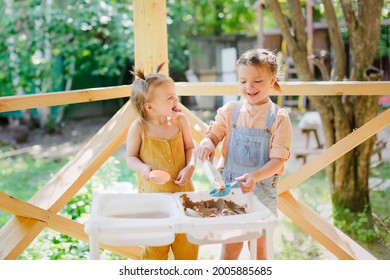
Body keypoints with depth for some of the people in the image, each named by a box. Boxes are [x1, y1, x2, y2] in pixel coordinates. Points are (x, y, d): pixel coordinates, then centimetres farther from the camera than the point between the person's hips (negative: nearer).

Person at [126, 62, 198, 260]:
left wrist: (190, 166, -15)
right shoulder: (138, 127, -15)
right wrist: (143, 168, -25)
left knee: (187, 241, 15)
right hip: (152, 194, -2)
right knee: (154, 244, 11)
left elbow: (189, 148, 4)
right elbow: (130, 157, -4)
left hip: (183, 191, 3)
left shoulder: (180, 120, -8)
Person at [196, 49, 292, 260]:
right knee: (230, 249, 6)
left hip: (262, 188, -1)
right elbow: (214, 134, 2)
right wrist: (206, 143, -23)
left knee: (259, 249, 13)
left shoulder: (279, 118, -8)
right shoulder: (230, 111, -1)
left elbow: (278, 159, -12)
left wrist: (256, 176, -29)